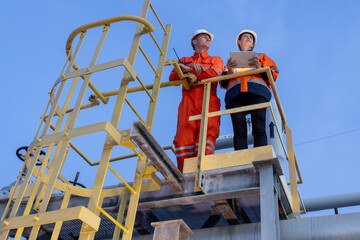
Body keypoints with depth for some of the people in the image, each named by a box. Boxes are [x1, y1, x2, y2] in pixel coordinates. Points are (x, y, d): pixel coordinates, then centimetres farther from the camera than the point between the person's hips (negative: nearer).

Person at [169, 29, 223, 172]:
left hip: (208, 102, -1)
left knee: (207, 133, -21)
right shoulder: (184, 61, 33)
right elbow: (173, 78, 13)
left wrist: (188, 70, 2)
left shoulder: (216, 60, 30)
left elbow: (215, 74, 5)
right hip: (188, 102, 1)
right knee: (184, 137, -18)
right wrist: (193, 67, -1)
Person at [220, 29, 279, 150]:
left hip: (257, 92, -1)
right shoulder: (232, 60, 36)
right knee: (239, 131, -20)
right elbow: (223, 83, 22)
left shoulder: (261, 56, 35)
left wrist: (259, 68, -2)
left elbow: (273, 74, 18)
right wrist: (229, 70, 0)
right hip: (235, 94, 1)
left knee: (259, 130, -22)